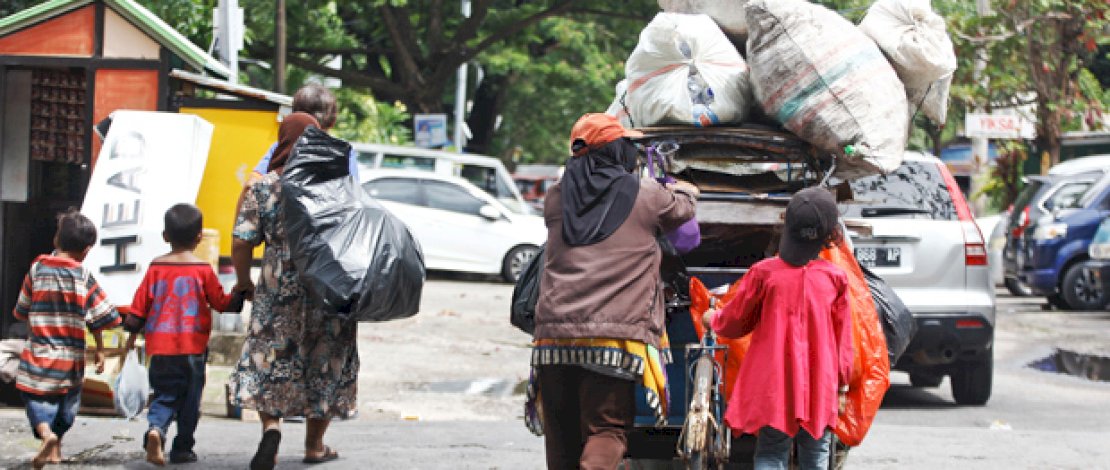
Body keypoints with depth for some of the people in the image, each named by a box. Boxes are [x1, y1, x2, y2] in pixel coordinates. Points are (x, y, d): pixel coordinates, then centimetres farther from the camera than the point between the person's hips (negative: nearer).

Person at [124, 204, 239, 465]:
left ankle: (155, 428, -19)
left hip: (160, 347, 2)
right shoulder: (203, 270, -4)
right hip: (193, 347, -2)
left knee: (164, 395, 8)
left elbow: (141, 303, 5)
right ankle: (182, 448, 12)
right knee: (190, 399, 9)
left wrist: (133, 333, 16)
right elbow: (221, 303, 4)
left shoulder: (156, 268, 1)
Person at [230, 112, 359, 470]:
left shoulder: (263, 187, -4)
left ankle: (271, 424, -15)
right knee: (326, 365, 12)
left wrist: (243, 281, 10)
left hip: (279, 291, -1)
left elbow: (241, 243, -5)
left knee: (268, 360, 9)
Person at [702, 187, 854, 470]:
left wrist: (712, 319, 28)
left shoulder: (765, 273, -7)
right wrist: (842, 385, 14)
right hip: (820, 389, 1)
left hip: (773, 384, -1)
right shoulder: (835, 278, -3)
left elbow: (734, 323, 5)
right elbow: (843, 338, 3)